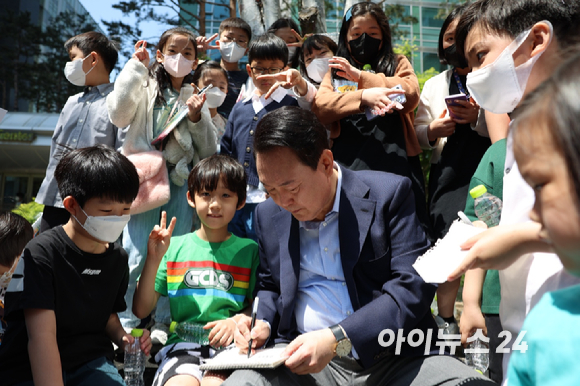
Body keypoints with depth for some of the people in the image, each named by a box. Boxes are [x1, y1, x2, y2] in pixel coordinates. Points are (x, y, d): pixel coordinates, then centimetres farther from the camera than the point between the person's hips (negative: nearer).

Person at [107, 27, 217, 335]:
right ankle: (125, 324, 5)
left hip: (181, 179, 2)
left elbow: (209, 150, 10)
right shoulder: (146, 86, 9)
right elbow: (118, 115, -12)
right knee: (137, 254, -8)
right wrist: (137, 66, -7)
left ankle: (163, 325, 13)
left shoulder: (195, 97, 15)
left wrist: (196, 118, -6)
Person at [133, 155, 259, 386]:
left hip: (230, 344, -1)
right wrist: (153, 260, -1)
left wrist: (236, 321, -8)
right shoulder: (174, 247, 12)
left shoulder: (249, 250, 12)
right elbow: (141, 310, 9)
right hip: (183, 341, 1)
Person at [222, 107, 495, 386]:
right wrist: (262, 324, 1)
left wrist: (337, 339, -21)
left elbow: (413, 287, -11)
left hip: (391, 360, -1)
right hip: (302, 362, 2)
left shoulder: (389, 194, -4)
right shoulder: (268, 215, 11)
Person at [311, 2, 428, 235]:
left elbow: (411, 95, -7)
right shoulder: (335, 71, 17)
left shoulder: (398, 64, 14)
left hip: (394, 161, -1)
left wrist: (361, 76, -7)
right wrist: (363, 96, -17)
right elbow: (319, 108, -2)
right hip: (349, 164, 1)